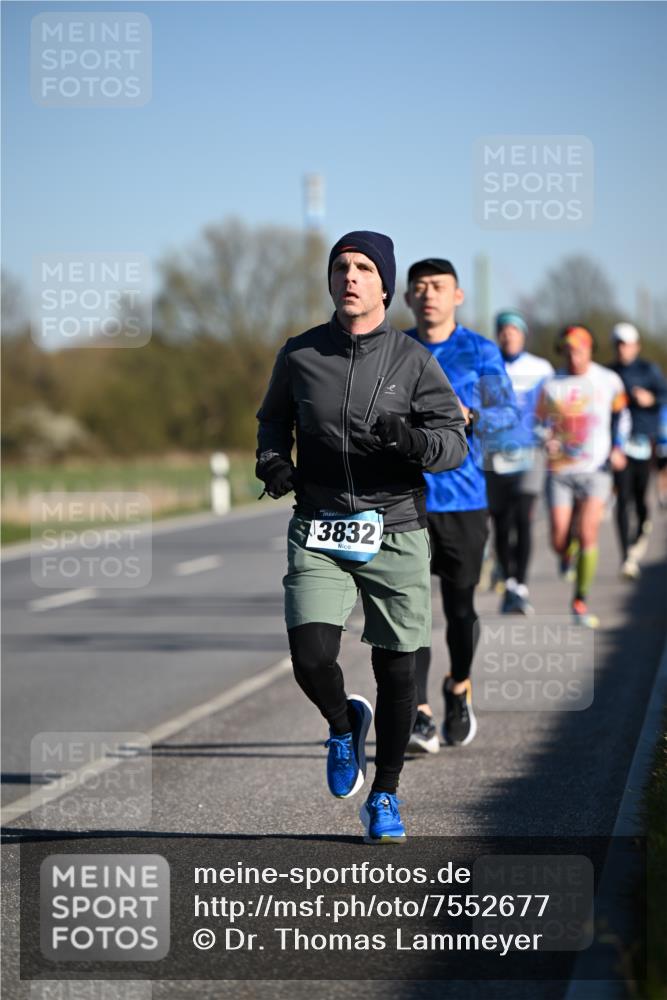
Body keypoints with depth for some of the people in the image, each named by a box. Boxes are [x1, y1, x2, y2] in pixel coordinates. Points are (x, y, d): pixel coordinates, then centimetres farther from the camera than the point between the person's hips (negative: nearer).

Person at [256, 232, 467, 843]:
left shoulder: (412, 360, 0)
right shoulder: (300, 355, 5)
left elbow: (455, 442, -3)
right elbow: (273, 420, 21)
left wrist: (412, 439, -24)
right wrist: (273, 461, 0)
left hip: (394, 532, -1)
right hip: (318, 532, 1)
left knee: (396, 671, 4)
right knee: (311, 660, -16)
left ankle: (385, 796, 23)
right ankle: (343, 724, 20)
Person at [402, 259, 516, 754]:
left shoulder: (480, 351, 3)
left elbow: (508, 412, -4)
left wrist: (468, 416, -22)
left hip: (463, 497, -1)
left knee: (460, 606, 6)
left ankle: (459, 690, 33)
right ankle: (420, 716, -9)